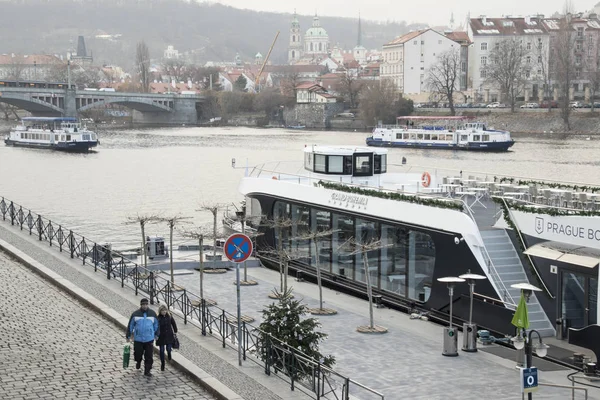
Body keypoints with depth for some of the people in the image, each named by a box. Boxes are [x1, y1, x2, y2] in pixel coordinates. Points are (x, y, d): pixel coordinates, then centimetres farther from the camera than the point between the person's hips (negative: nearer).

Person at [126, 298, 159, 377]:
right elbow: (130, 325, 6)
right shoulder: (135, 314, -2)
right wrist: (128, 336, 8)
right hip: (138, 339, 0)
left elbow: (156, 325, 14)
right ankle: (138, 362, 42)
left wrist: (156, 334, 15)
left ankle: (147, 371, 8)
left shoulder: (152, 314, 2)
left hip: (149, 339, 0)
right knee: (138, 353, 8)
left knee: (148, 356, -1)